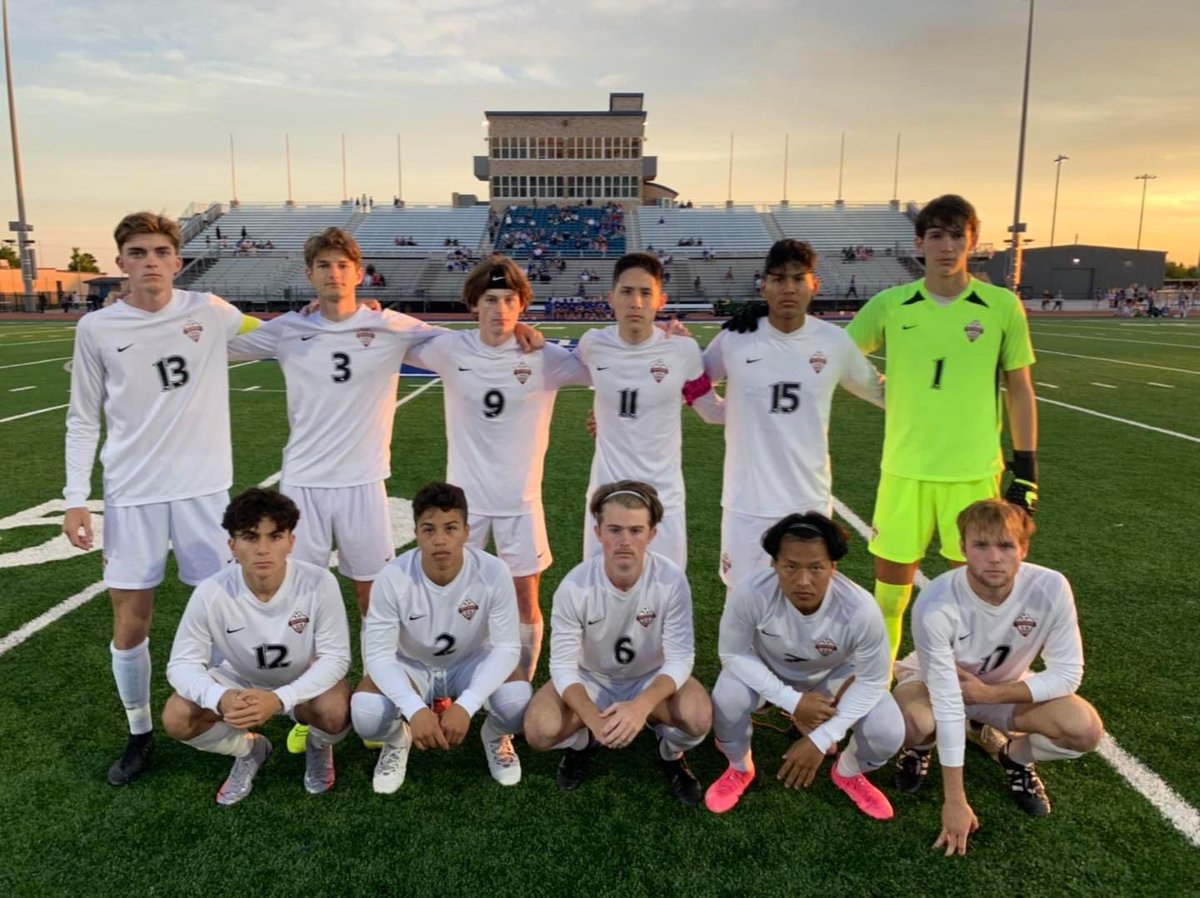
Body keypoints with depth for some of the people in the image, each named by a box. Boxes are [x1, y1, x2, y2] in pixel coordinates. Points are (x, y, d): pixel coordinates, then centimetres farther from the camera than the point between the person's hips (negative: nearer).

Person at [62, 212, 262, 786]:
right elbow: (83, 420, 4)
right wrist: (76, 498, 0)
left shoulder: (210, 312, -2)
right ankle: (139, 733, 28)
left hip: (204, 488, 0)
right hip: (131, 495, 0)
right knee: (130, 625, 7)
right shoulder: (96, 328, -1)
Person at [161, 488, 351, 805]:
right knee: (176, 719, -22)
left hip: (305, 682, -2)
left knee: (335, 713, -33)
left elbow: (335, 657, -24)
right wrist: (220, 698, -40)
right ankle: (249, 749, 11)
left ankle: (319, 748, 9)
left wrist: (280, 698, -40)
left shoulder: (319, 583, -30)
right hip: (240, 681, 2)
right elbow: (182, 664, -18)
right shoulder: (211, 592, -25)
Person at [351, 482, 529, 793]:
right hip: (411, 667, 0)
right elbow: (378, 653, -22)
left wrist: (465, 705, -36)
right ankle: (397, 740, 10)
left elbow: (507, 647, -22)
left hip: (473, 664, 0)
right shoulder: (393, 578, -26)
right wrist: (414, 709, -39)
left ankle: (495, 736, 10)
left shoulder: (492, 572, -27)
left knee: (518, 704, -30)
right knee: (365, 714, -29)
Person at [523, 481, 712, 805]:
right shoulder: (574, 586, -25)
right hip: (591, 679, 1)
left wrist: (641, 706, -42)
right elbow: (563, 664, -21)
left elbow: (680, 657, -23)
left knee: (699, 718, -30)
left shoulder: (671, 580, -25)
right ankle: (581, 744, 13)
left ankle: (671, 756, 8)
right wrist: (594, 720, -39)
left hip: (652, 679, 0)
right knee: (539, 731, -25)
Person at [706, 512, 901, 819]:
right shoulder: (750, 592, -38)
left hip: (835, 674, 1)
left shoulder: (860, 609, -36)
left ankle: (849, 773, 18)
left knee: (888, 735, -20)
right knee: (726, 701, -30)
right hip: (764, 669, 0)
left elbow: (873, 681, -21)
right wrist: (792, 700, -30)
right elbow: (734, 655, -22)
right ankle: (739, 769, 6)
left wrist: (821, 739, -25)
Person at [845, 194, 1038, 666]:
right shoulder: (890, 305, -3)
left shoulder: (1003, 306, -2)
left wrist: (1026, 469, 3)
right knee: (890, 585, 8)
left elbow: (1019, 389, 5)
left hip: (975, 473, 0)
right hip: (905, 471, 0)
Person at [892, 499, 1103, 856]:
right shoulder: (935, 604, -36)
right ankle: (919, 747, 6)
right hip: (935, 682, -2)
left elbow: (1067, 674, -17)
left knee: (1086, 730, -22)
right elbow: (947, 702, -32)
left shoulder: (1050, 589, -28)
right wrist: (955, 801, -29)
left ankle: (1016, 756, 11)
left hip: (1007, 689, 3)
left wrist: (989, 693, -24)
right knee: (911, 725, -34)